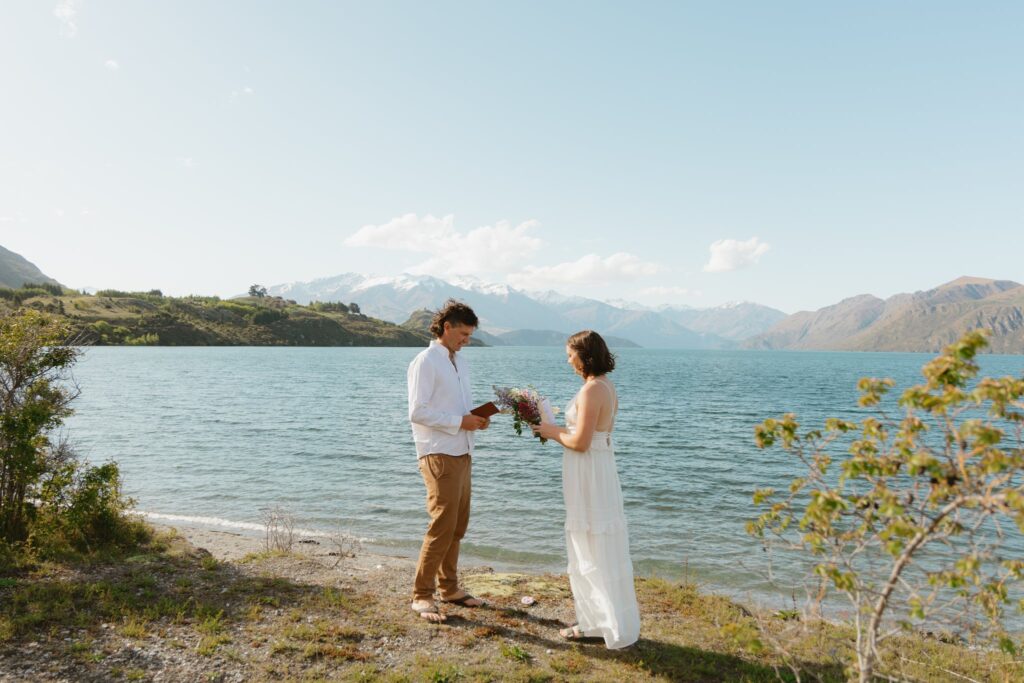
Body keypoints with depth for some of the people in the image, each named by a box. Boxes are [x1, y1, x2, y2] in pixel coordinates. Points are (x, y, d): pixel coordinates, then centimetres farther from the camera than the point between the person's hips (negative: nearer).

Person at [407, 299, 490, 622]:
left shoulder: (460, 361, 16)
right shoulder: (425, 362, -11)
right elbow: (417, 412, -18)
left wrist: (477, 418, 3)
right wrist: (460, 422, -18)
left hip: (462, 454, 9)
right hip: (438, 456, -8)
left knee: (458, 526, 14)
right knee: (443, 525, -8)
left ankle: (449, 588, 26)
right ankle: (421, 595, 5)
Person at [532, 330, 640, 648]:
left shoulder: (591, 390, -20)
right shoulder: (607, 386, 10)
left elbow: (580, 442, -22)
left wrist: (553, 432, -5)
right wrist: (557, 429, 13)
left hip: (589, 474, -10)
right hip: (599, 466, 10)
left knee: (596, 551, 2)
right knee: (589, 549, 18)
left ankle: (618, 628, 14)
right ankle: (595, 621, 30)